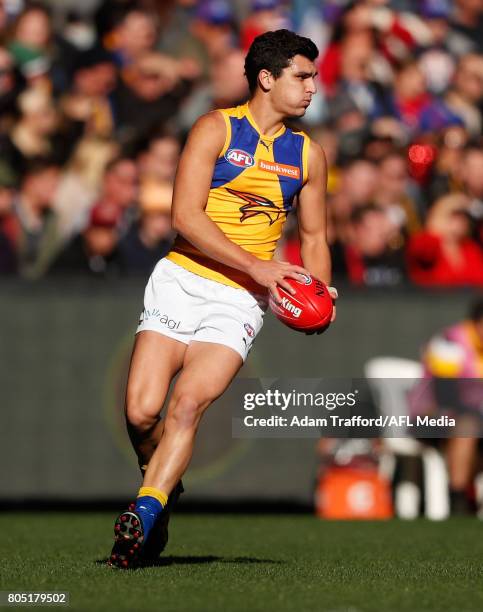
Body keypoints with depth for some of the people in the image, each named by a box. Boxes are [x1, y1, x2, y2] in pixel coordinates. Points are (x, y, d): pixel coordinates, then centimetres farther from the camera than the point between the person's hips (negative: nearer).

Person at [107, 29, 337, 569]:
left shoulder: (308, 155, 11)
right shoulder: (216, 129, -3)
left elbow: (314, 237, 23)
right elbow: (186, 217, -12)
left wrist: (319, 292, 2)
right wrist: (257, 266, -19)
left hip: (241, 300, 1)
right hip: (181, 280, -1)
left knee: (188, 404, -21)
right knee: (142, 411, -12)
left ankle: (141, 517, -21)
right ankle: (164, 490, 17)